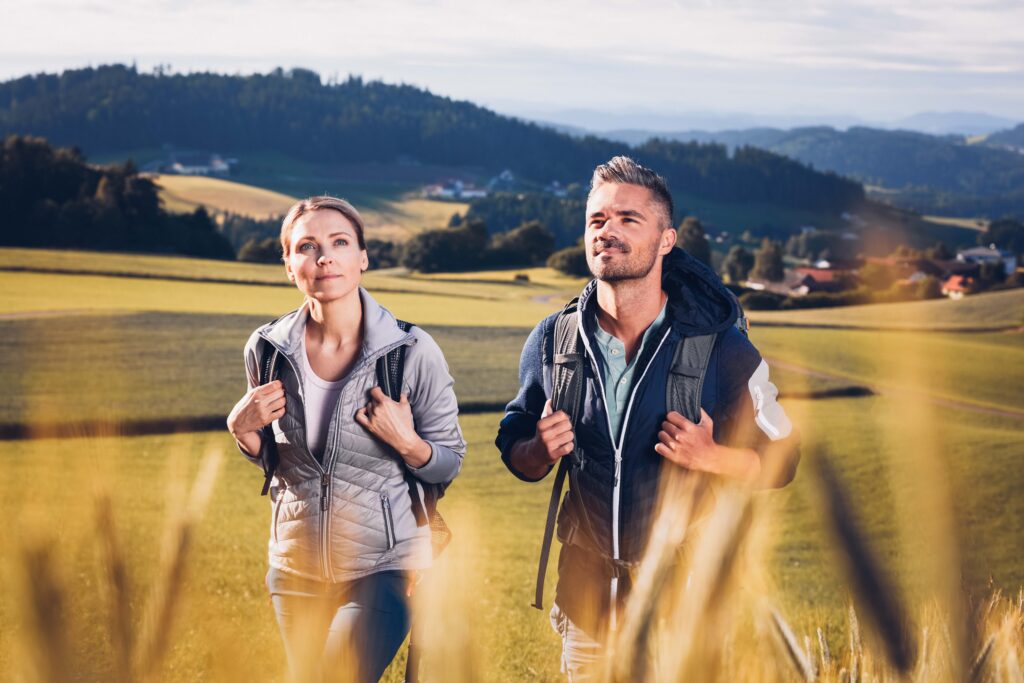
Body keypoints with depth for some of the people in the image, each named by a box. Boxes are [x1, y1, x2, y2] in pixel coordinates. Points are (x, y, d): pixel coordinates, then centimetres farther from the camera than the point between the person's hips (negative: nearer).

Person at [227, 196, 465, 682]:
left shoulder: (412, 351, -14)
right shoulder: (268, 350, -4)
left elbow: (449, 464, -4)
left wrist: (407, 443, -23)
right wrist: (242, 430, -8)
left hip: (384, 567, -4)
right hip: (297, 567, 4)